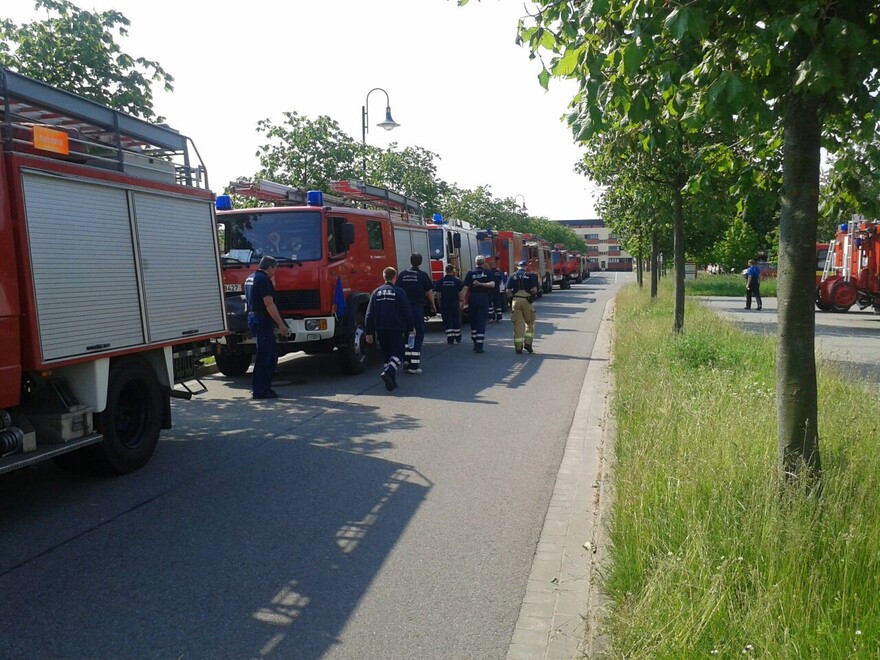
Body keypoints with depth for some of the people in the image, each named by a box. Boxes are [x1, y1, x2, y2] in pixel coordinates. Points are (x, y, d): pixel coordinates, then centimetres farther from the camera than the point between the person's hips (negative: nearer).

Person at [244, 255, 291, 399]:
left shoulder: (250, 278, 16)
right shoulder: (263, 279, -15)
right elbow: (269, 304, -21)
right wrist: (281, 325, -19)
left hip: (252, 317, 10)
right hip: (263, 320, -10)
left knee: (272, 353, 15)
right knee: (264, 356, -4)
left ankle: (259, 387, 19)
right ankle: (260, 390, 0)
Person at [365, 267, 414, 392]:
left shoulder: (376, 292, 5)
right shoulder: (399, 292, -5)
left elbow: (369, 314, 4)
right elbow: (407, 312, -4)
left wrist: (369, 332, 8)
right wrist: (410, 328, 7)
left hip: (380, 329, 4)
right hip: (396, 329, -4)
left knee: (386, 353, 13)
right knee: (397, 353, 1)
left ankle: (391, 381, 14)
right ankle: (389, 372, -24)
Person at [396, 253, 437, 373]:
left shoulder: (402, 274, 5)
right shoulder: (423, 275, -5)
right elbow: (429, 292, -1)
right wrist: (433, 306, 12)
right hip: (418, 308, -4)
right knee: (418, 334, 1)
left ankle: (407, 362, 14)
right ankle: (414, 365, -5)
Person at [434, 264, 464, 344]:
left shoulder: (440, 281, 0)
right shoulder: (457, 281, -4)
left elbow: (438, 294, 0)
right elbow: (460, 293, -5)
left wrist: (439, 304, 8)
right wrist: (460, 302, 6)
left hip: (444, 304, 1)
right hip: (455, 303, 0)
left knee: (447, 322, 5)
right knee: (456, 322, 11)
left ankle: (450, 339, -1)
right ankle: (457, 338, 18)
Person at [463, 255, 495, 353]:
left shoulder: (470, 274, 2)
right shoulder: (487, 273, 1)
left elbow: (466, 288, -3)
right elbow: (492, 284, -14)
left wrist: (465, 300, 1)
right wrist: (481, 284, -13)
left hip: (472, 298, 1)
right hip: (483, 298, -1)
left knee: (473, 322, 14)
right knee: (481, 323, -2)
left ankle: (475, 344, 20)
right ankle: (479, 346, -8)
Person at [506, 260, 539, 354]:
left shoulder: (512, 276, 8)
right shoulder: (530, 275, 3)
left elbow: (508, 291, 0)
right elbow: (534, 290, -5)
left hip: (515, 301, 1)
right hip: (527, 301, -1)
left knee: (517, 324, 3)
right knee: (530, 323, 14)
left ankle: (518, 347, 3)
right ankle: (528, 343, 4)